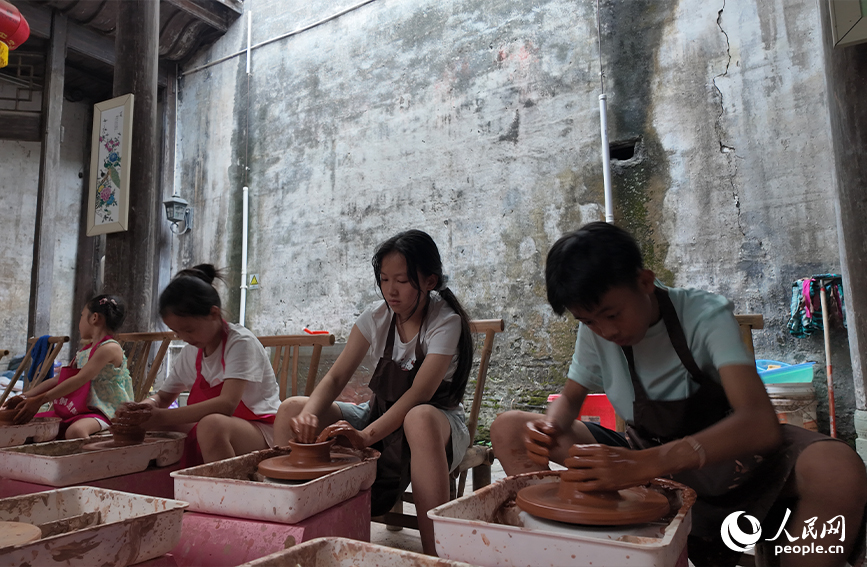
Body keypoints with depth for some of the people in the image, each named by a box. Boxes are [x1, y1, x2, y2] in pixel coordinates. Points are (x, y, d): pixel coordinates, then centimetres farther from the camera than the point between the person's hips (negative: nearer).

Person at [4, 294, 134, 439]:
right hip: (76, 411, 10)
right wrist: (25, 397, 6)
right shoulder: (84, 352, 18)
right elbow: (57, 379, 18)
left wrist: (39, 400, -24)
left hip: (102, 412, -10)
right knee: (28, 423, 6)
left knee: (75, 430, -39)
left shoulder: (109, 348, -14)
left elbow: (79, 380, -22)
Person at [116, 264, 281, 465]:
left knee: (212, 425, -37)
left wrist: (163, 417, -29)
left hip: (262, 430, -8)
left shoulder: (240, 342, -16)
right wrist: (143, 407, -6)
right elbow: (163, 396, 18)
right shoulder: (190, 353, 8)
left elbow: (227, 404, -28)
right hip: (216, 434, 8)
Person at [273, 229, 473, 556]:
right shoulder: (377, 317, -3)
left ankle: (434, 550, -34)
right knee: (292, 409, -12)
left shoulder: (445, 322, -17)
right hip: (380, 414, 5)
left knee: (419, 418, -43)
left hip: (438, 422, -5)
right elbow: (336, 376, -8)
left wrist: (367, 435, -41)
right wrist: (309, 413, -29)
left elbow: (419, 393, -28)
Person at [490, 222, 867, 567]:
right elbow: (571, 398, 4)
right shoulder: (595, 331, -8)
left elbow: (761, 423, -35)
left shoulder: (706, 316, -22)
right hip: (643, 459, 3)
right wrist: (549, 428, -23)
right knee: (509, 429, -16)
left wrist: (645, 464, -50)